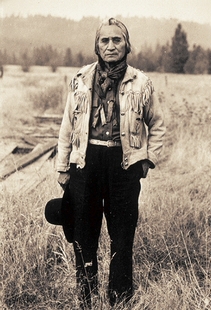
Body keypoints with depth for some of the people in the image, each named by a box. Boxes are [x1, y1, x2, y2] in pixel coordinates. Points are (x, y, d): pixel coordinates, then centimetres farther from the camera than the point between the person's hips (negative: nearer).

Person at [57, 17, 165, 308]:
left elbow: (157, 125, 14)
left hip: (124, 163, -1)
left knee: (123, 235, 6)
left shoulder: (141, 83, 2)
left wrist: (150, 159, 5)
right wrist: (63, 168, 8)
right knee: (83, 235, 9)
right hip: (85, 162, 2)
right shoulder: (81, 80, 5)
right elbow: (67, 127, 9)